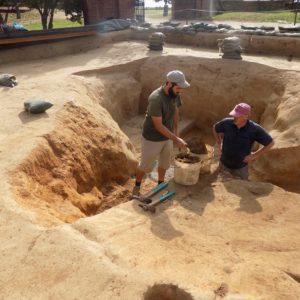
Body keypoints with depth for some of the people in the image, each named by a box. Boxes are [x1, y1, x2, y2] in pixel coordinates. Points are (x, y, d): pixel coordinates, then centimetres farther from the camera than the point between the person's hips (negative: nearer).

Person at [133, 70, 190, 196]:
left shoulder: (175, 94, -9)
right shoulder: (155, 99, -31)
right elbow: (158, 126, -29)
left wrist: (175, 132, 9)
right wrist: (176, 139, -28)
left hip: (167, 137, 7)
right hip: (152, 139, -6)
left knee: (165, 163, 22)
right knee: (146, 165, 11)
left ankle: (160, 184, 45)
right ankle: (137, 186, 36)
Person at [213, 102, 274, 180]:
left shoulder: (255, 129, -26)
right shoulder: (226, 123, -20)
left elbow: (270, 143, -13)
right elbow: (215, 128, 3)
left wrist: (254, 156, -13)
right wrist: (219, 145, -1)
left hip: (240, 167, -2)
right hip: (224, 164, 2)